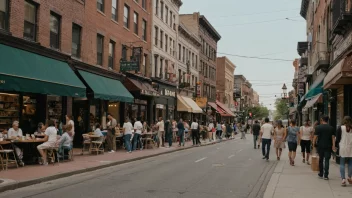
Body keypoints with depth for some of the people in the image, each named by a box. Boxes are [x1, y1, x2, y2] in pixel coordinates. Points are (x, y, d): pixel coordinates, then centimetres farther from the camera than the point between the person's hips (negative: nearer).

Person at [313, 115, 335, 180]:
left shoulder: (318, 127, -3)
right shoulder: (331, 128, 4)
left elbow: (315, 137, -5)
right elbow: (333, 137, -1)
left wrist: (313, 144, 4)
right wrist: (333, 146, -2)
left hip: (320, 146, -1)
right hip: (328, 146, 1)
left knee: (321, 160, 13)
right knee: (327, 160, 1)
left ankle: (321, 174, 20)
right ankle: (326, 175, -3)